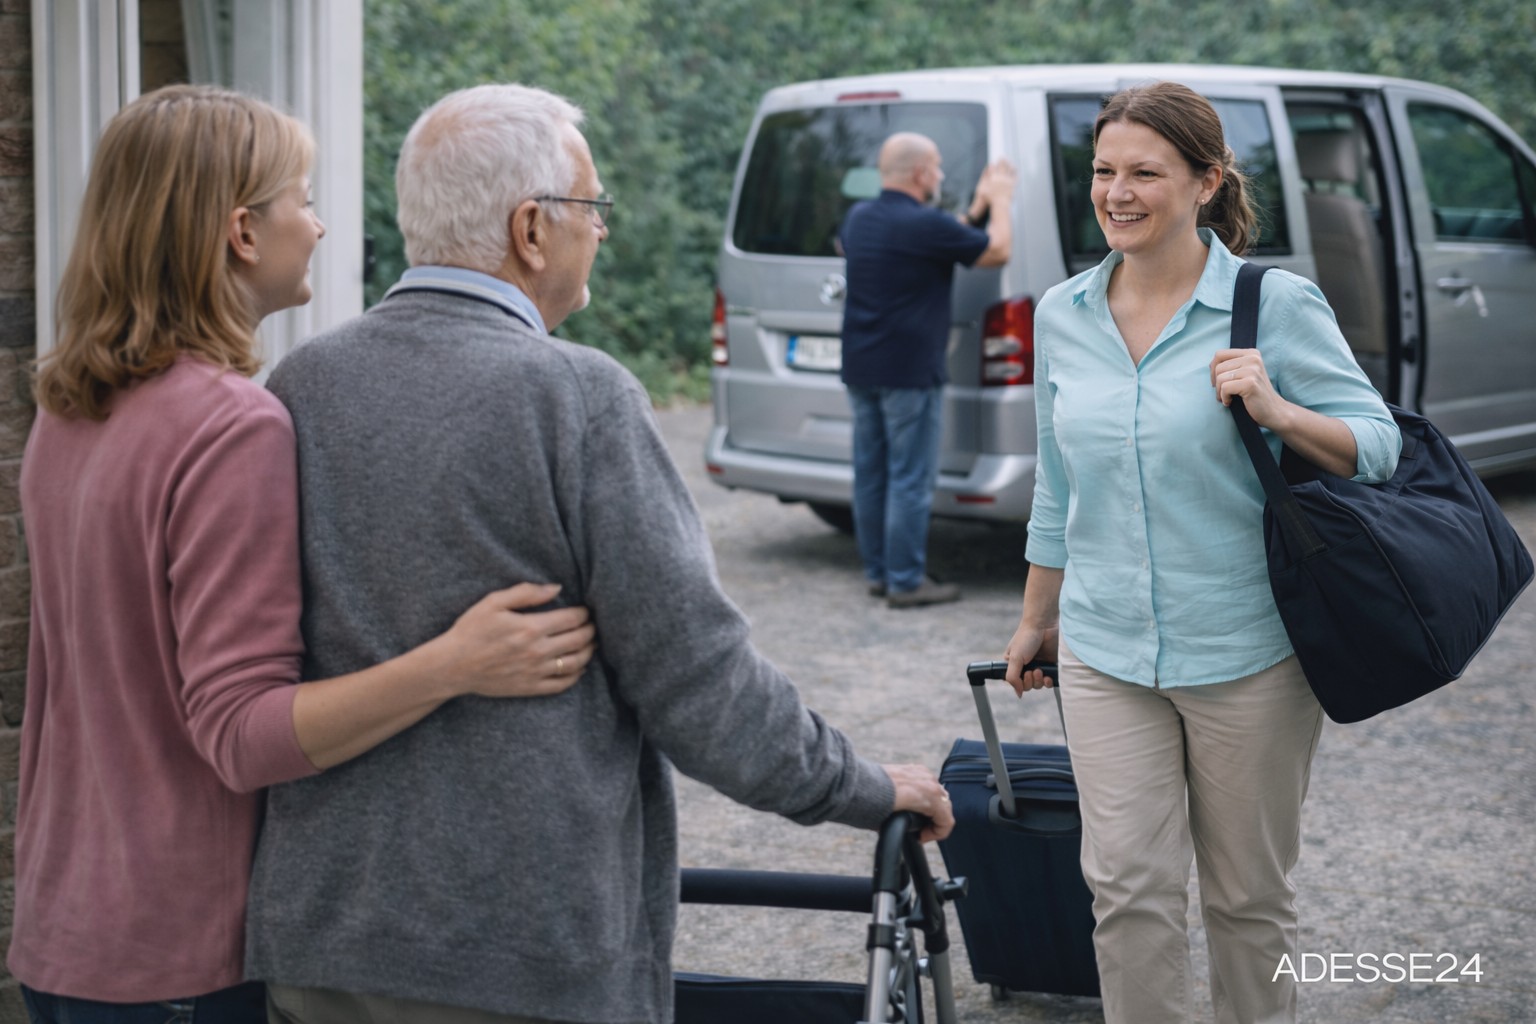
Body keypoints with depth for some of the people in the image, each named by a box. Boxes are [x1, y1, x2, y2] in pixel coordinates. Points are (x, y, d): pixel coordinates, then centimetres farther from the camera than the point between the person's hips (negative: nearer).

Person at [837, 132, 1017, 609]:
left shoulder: (859, 218, 8)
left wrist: (975, 210, 25)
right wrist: (1000, 199, 11)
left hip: (859, 369, 8)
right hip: (909, 373, -8)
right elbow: (997, 251, -7)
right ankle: (906, 581, 1)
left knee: (870, 475, 12)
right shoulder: (926, 225, -16)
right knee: (910, 480, -3)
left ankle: (878, 572, 20)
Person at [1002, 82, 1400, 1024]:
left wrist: (1278, 413, -24)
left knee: (1250, 895, 10)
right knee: (1127, 884, -1)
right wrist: (1037, 618, 21)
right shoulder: (1063, 316, 6)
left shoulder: (1277, 305, -7)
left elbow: (1379, 447, -6)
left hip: (1249, 654, -3)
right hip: (1107, 651, 3)